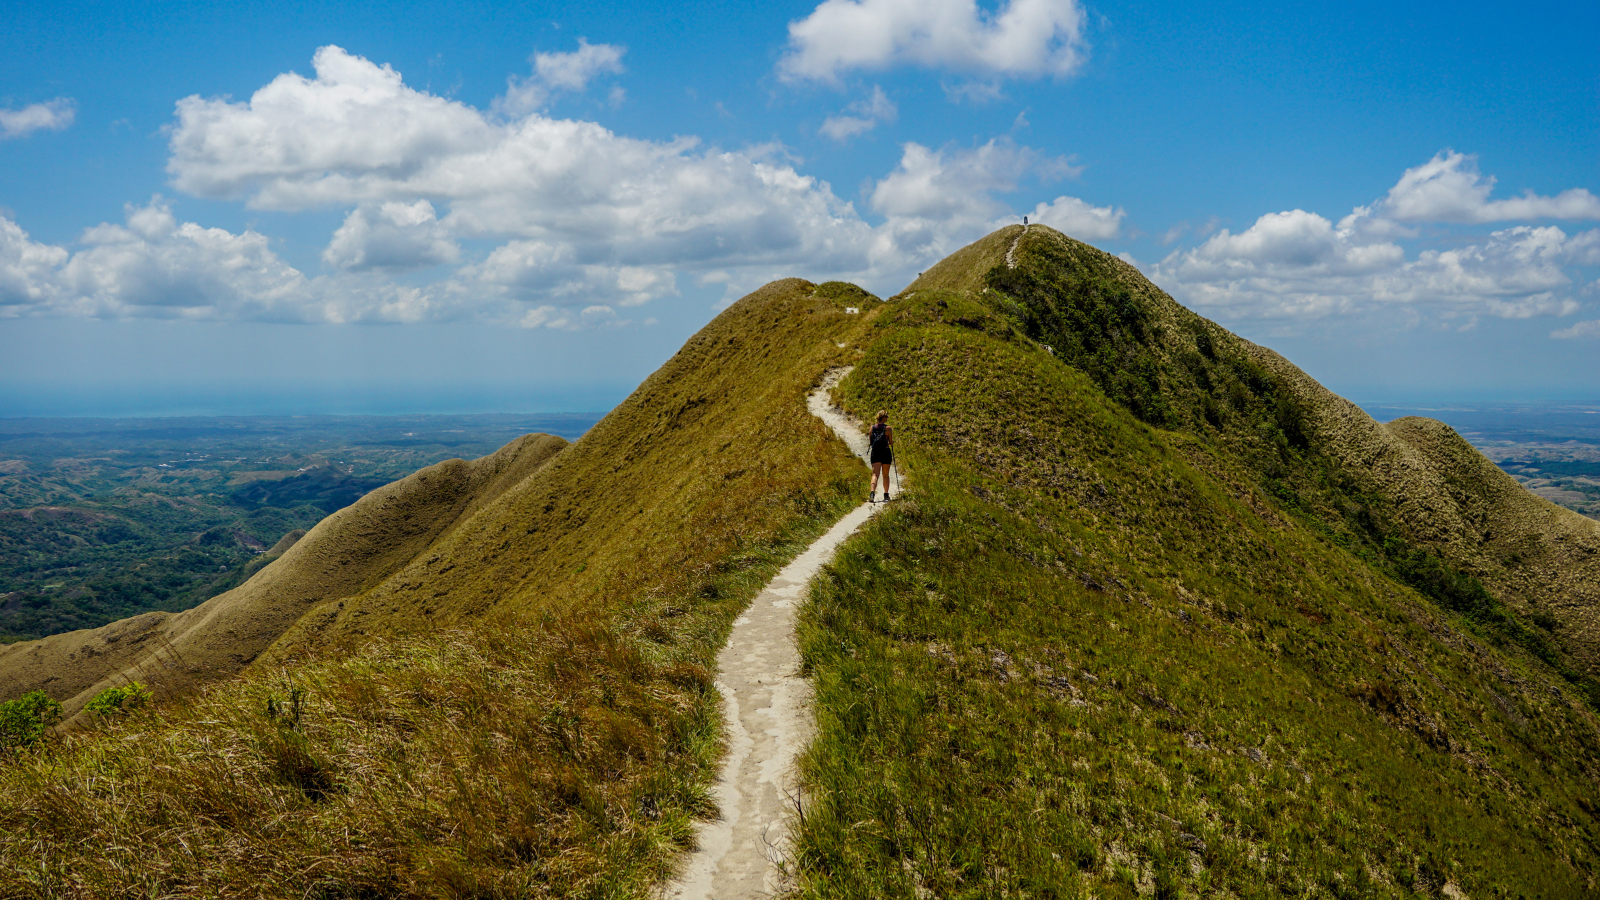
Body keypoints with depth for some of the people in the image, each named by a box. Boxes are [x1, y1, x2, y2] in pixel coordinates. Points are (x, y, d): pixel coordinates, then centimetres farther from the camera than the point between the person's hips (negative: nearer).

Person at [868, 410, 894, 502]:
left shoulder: (872, 428, 3)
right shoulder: (888, 428, -7)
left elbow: (870, 442, 7)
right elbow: (891, 443, -3)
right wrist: (891, 442, 19)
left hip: (875, 453, 2)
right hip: (885, 453, -2)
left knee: (875, 474, -5)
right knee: (885, 475, 14)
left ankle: (872, 493, -28)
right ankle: (886, 496, 22)